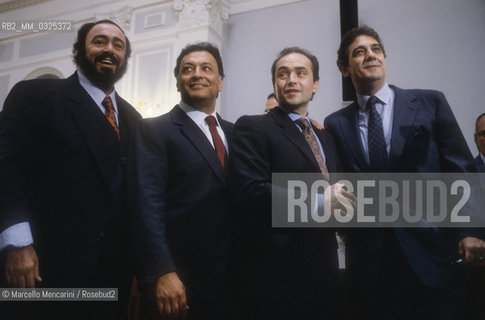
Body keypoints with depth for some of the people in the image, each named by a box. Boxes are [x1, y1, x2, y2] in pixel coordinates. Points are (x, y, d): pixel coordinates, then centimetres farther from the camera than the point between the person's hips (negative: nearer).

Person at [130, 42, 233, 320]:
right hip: (178, 282, -5)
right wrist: (162, 273, -19)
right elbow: (148, 205, -13)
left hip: (232, 278, 5)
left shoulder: (234, 133, 12)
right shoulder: (155, 130, -4)